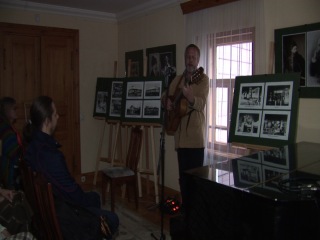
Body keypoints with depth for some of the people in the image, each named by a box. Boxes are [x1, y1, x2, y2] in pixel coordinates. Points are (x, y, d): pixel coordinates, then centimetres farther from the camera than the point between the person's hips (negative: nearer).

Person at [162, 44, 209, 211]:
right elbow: (165, 96, 21)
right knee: (183, 174, 12)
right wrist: (167, 102, -2)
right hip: (180, 134, 5)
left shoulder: (203, 79, -3)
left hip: (196, 135, -5)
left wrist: (189, 96, -36)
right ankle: (185, 206, 25)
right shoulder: (177, 79, 15)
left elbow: (201, 103, -16)